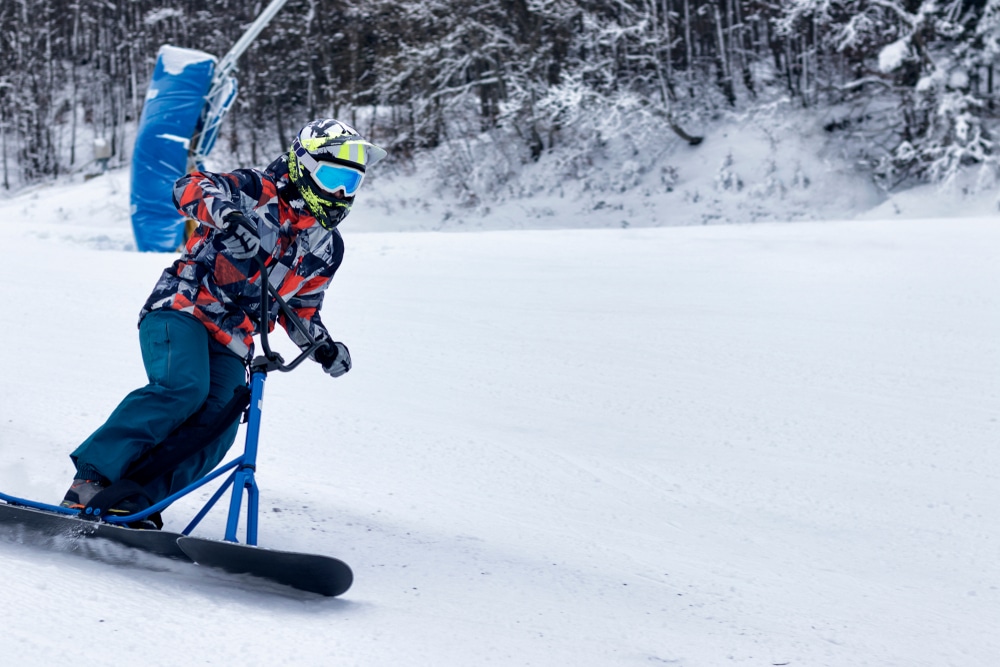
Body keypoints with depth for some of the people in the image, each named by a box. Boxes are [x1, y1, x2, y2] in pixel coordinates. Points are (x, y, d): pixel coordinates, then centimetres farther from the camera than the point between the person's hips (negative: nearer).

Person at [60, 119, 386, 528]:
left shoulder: (327, 248, 16)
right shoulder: (259, 192, -4)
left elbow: (301, 308, 27)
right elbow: (191, 188, -19)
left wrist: (324, 346, 8)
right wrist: (223, 211, -41)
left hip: (231, 344, 6)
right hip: (182, 310, -6)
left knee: (215, 427, -17)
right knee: (183, 389, -31)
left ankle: (133, 503, -22)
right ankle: (94, 476, -29)